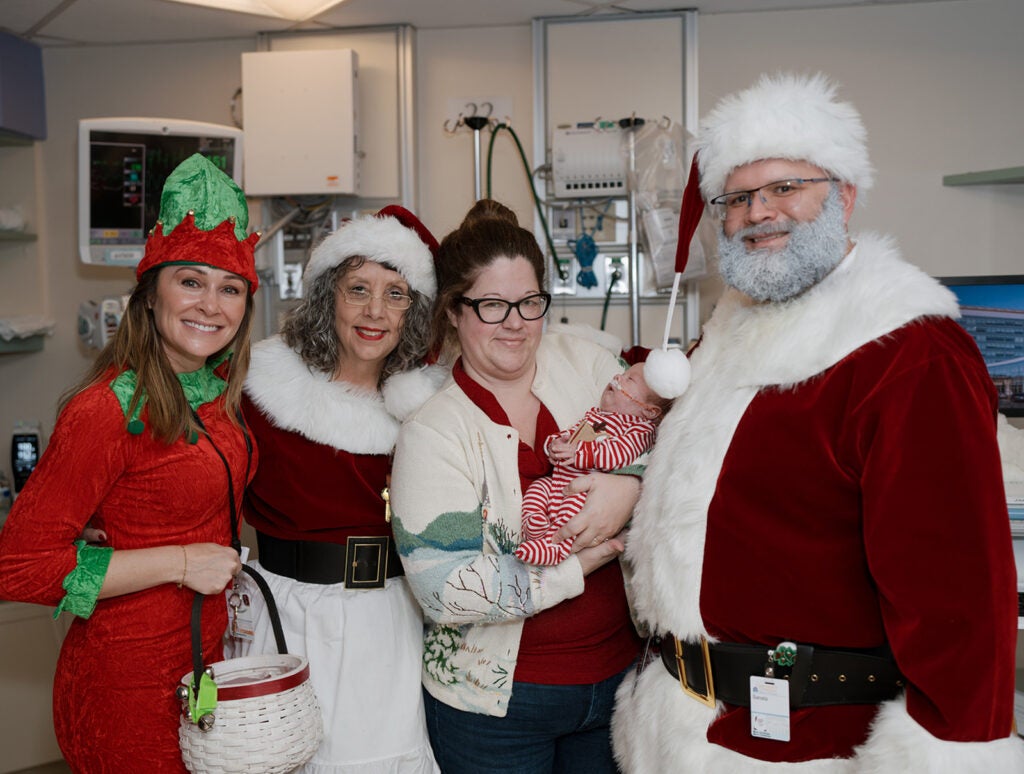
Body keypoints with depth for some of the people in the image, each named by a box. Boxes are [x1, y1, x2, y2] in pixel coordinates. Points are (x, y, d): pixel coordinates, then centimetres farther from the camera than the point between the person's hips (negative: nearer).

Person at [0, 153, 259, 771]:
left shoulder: (220, 389, 3)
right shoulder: (110, 409, -20)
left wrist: (226, 579, 7)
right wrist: (178, 563, -20)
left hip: (204, 658, 7)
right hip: (131, 678, -7)